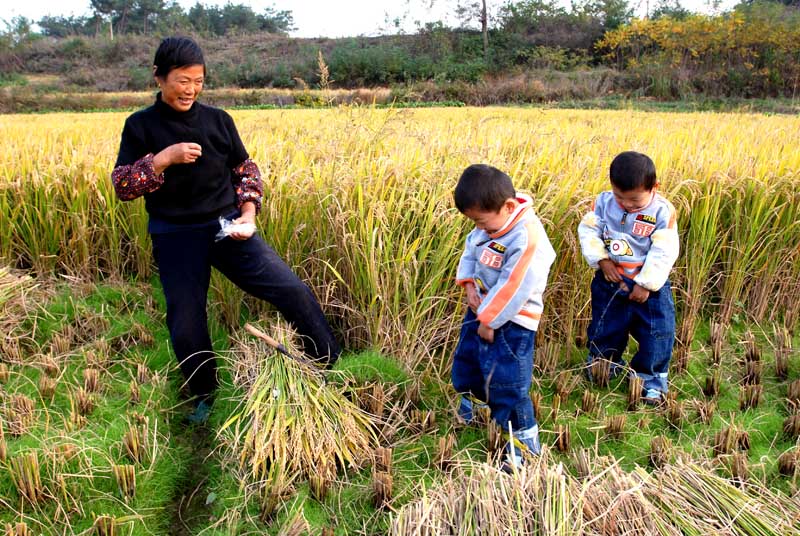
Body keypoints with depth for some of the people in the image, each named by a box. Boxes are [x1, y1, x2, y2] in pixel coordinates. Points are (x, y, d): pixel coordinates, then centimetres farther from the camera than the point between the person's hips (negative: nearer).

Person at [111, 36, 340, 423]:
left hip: (228, 228, 1)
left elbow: (245, 169, 10)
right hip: (176, 238, -1)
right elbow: (121, 187, -7)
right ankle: (205, 396, 28)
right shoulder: (140, 126, -3)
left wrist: (248, 211, -6)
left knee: (294, 291, -9)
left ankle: (333, 369, 10)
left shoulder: (218, 120, 1)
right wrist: (164, 158, -21)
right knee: (185, 326, -1)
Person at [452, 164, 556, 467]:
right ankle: (473, 401, 55)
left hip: (511, 322, -9)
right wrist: (469, 285, -3)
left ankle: (524, 441, 16)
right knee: (466, 359, 27)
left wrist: (490, 321, -19)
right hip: (482, 308, 9)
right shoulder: (491, 223, -4)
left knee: (506, 384, -4)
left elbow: (511, 291, -29)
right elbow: (470, 250, 12)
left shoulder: (527, 239, -31)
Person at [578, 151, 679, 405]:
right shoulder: (604, 202, -8)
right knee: (604, 329, 16)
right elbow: (588, 231, -4)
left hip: (649, 284, -2)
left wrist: (646, 284, -18)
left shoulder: (663, 212, -16)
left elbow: (663, 253, -16)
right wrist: (602, 260, -15)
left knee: (657, 333, 1)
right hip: (610, 281, 2)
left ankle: (651, 379, 21)